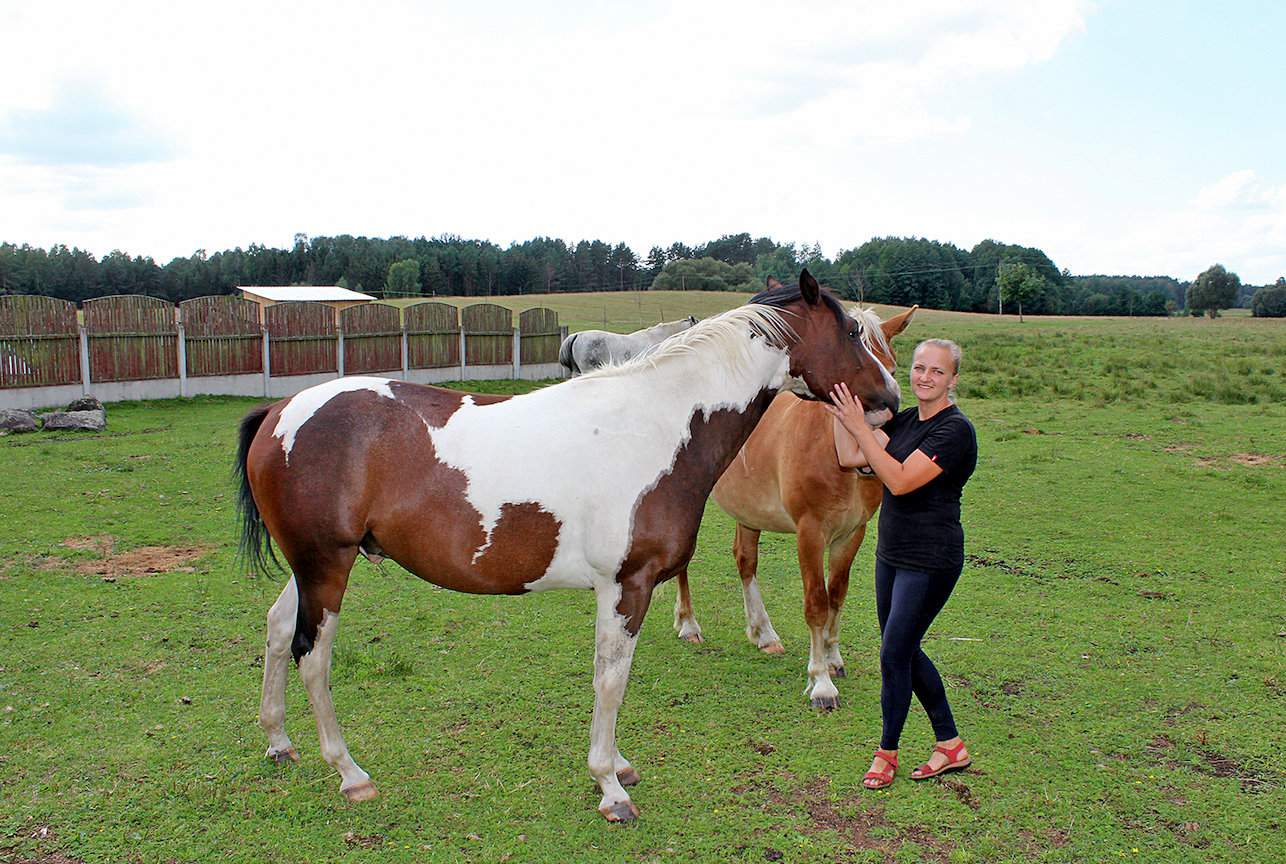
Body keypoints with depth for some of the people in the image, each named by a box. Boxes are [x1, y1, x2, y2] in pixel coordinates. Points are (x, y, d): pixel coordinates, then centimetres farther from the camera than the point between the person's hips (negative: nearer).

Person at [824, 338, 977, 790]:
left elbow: (899, 481, -25)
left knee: (894, 654, -2)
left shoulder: (955, 430, -16)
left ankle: (887, 752, 17)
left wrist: (859, 425, -27)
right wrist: (839, 402, -3)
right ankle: (951, 744, 29)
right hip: (891, 554, 9)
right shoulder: (906, 420, 8)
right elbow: (849, 457, 2)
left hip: (931, 561, -9)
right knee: (904, 652, 14)